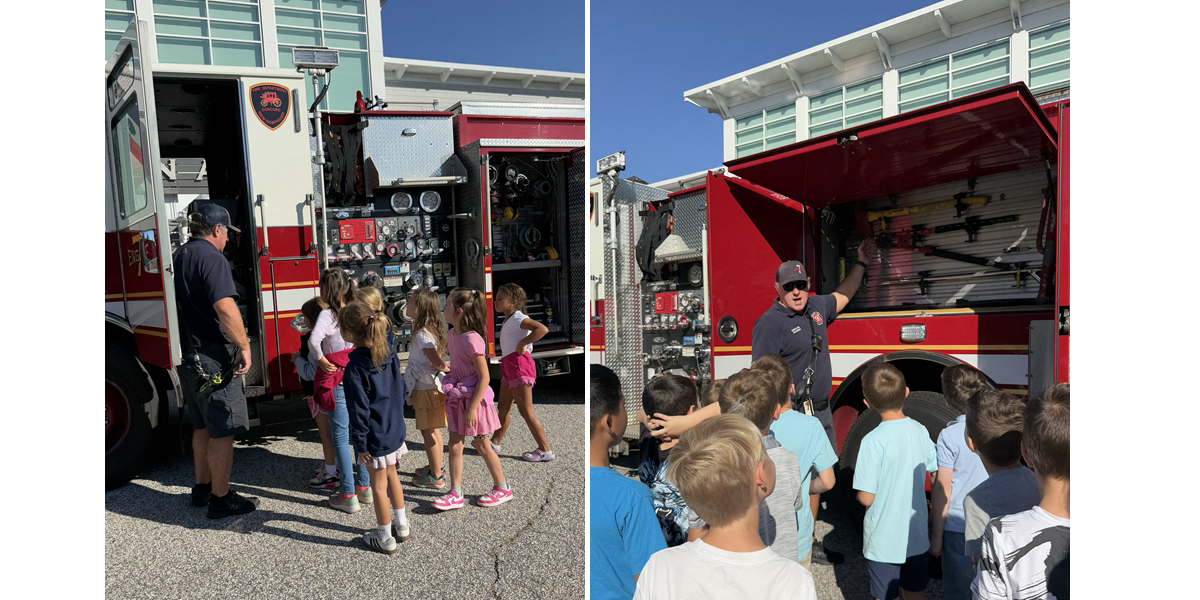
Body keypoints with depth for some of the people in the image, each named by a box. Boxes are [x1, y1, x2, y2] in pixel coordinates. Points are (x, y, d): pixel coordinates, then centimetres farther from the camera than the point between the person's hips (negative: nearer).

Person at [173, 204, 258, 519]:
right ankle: (221, 499, 7)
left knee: (203, 426, 21)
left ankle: (202, 488, 32)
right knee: (222, 432, 0)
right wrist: (243, 346, -20)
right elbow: (225, 308, -26)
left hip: (187, 357, 10)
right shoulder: (211, 258, -15)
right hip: (213, 357, -9)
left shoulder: (178, 256, 14)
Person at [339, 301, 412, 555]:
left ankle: (385, 538, 21)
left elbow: (359, 409, -20)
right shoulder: (388, 353, -2)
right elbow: (400, 387, 9)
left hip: (375, 435, -7)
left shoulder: (355, 368, -23)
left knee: (379, 484, 7)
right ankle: (401, 525, 36)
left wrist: (360, 443, -12)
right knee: (391, 475, 23)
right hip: (395, 428, 7)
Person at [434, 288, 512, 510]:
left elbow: (484, 377, -22)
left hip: (474, 399, -8)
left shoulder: (472, 340, -24)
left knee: (481, 446, 6)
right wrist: (451, 393, 19)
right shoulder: (451, 335, 3)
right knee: (454, 444, 7)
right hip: (457, 398, 8)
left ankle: (502, 488, 24)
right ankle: (455, 493, 16)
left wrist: (473, 407, -22)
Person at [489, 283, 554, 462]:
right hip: (509, 367, 10)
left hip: (519, 366, -10)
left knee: (526, 412, -6)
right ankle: (495, 442, 33)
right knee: (503, 408, 19)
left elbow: (542, 329, -29)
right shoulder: (509, 320, 16)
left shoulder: (517, 318, -13)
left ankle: (545, 450, 0)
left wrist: (522, 343, -23)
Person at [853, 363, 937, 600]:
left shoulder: (873, 441, -24)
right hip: (917, 536, 5)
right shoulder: (920, 431, -7)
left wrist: (859, 493, 2)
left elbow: (866, 498, -21)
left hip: (883, 542, -5)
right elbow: (935, 471, 7)